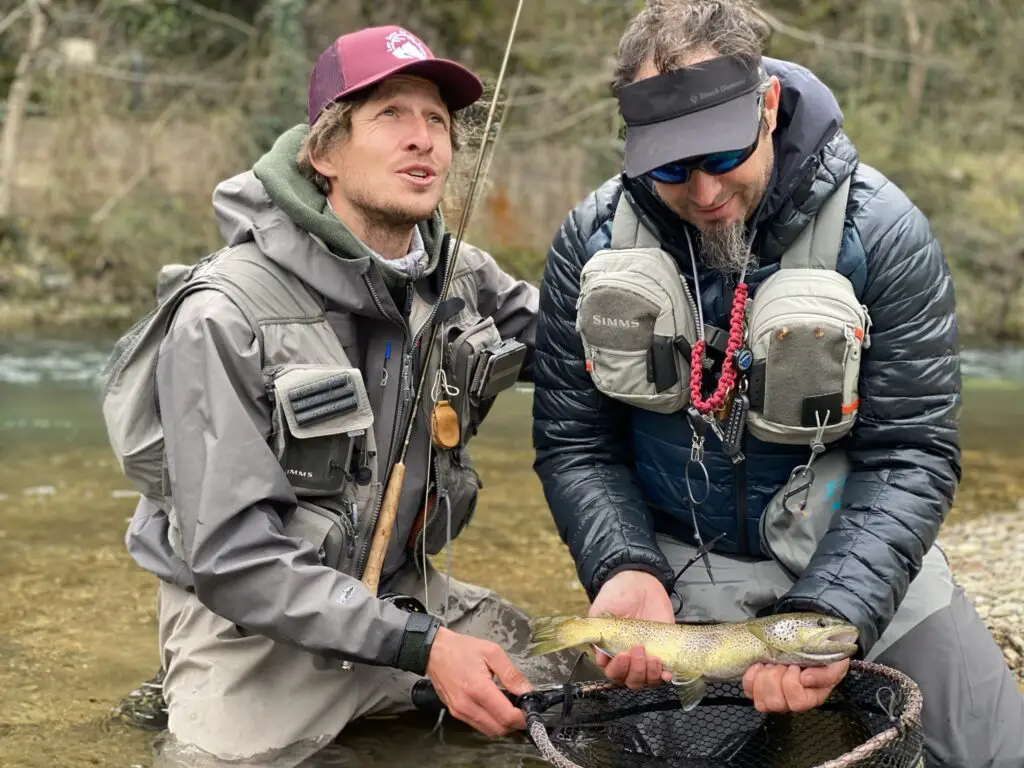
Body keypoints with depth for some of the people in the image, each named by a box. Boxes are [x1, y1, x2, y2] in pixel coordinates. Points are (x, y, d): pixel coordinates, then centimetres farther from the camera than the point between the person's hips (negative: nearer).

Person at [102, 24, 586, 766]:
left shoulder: (463, 279, -4)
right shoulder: (225, 316, -22)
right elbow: (232, 555, -24)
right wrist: (421, 647, -30)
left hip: (404, 594, 6)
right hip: (256, 622, -5)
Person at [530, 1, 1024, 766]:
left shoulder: (880, 232, -18)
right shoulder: (594, 240, -11)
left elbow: (909, 454, -18)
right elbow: (573, 442, -6)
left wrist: (829, 614, -33)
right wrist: (624, 568, -24)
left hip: (853, 562, -1)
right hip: (672, 567, 1)